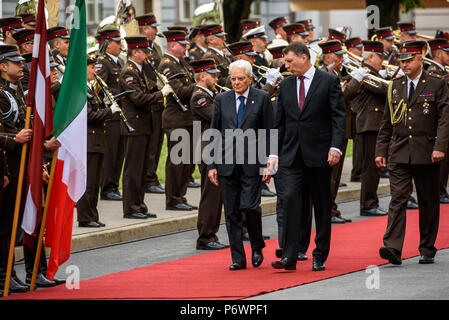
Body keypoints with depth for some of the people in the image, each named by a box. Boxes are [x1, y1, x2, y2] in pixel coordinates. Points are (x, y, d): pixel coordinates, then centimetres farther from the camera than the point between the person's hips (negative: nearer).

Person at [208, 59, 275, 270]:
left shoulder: (262, 98, 2)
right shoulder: (222, 100, 9)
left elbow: (269, 132, 2)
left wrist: (269, 162, -4)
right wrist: (212, 165, 4)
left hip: (252, 162, -3)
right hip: (227, 162, 3)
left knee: (250, 206, -13)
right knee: (232, 212, 3)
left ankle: (257, 247, 12)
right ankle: (238, 258, 9)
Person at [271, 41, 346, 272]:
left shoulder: (329, 81, -1)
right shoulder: (286, 85, 12)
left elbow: (339, 116, -5)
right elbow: (280, 122, 15)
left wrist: (336, 147, -16)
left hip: (319, 153, -3)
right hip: (292, 155, 3)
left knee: (322, 206, 5)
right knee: (290, 199, -12)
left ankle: (320, 257, 14)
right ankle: (289, 256, -14)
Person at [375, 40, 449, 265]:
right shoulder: (395, 87, 12)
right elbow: (387, 122, 16)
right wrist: (381, 150, 10)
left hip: (426, 154, -2)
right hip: (399, 153, 2)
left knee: (428, 203, 6)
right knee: (397, 199, -10)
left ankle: (427, 250, 17)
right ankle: (392, 248, -19)